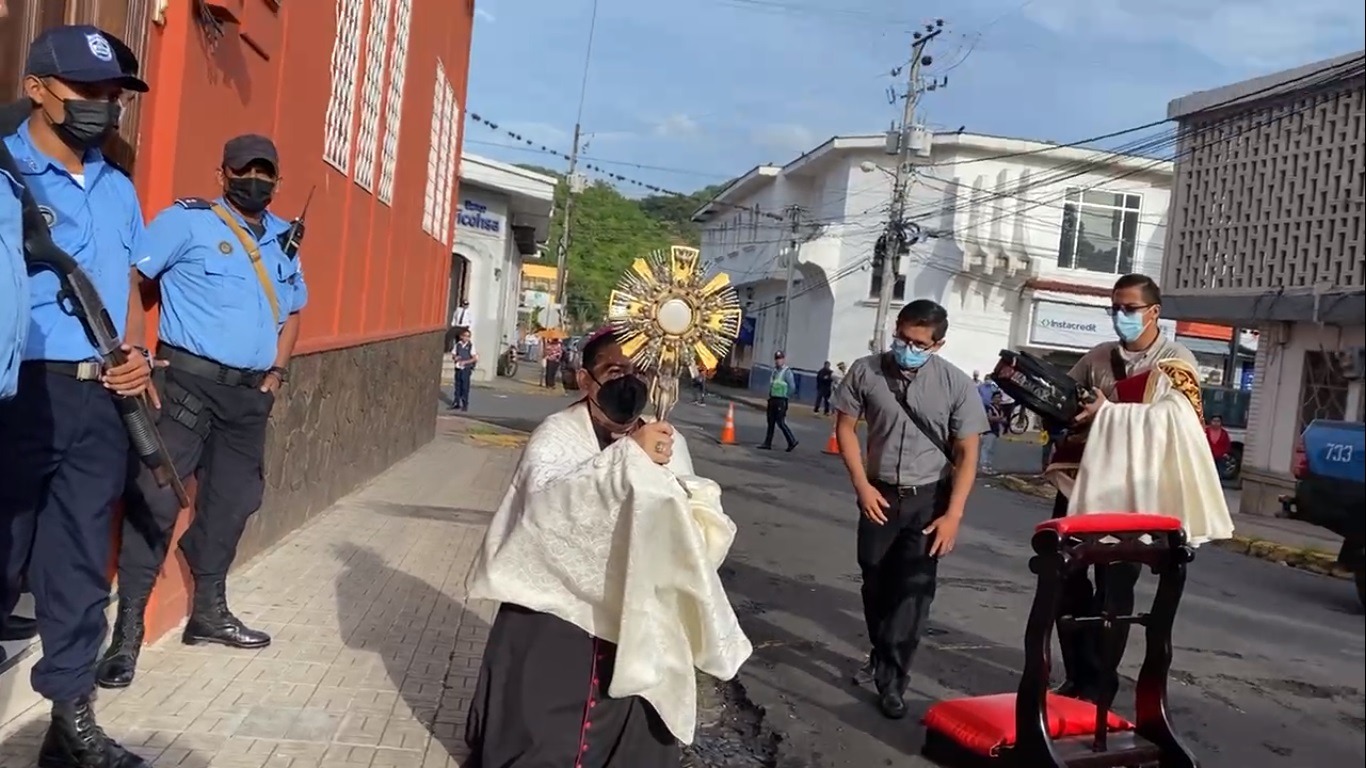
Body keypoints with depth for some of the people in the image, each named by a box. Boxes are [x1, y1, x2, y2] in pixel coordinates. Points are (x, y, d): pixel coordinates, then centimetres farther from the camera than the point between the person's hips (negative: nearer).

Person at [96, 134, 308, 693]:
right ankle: (127, 630, 0)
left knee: (232, 500, 13)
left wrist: (277, 372, 14)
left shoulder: (284, 238, 14)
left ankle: (209, 612, 28)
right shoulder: (187, 220, -5)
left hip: (250, 392, 6)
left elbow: (292, 310, 25)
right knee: (154, 499, -9)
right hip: (189, 381, -6)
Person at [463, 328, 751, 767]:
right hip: (555, 616, -3)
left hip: (635, 621, 4)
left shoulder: (667, 442, 4)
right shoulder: (556, 434, -9)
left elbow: (688, 522, 4)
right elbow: (544, 501, -28)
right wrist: (628, 457, -31)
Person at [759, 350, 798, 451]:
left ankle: (792, 441, 7)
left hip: (781, 401, -8)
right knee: (770, 422, 8)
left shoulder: (787, 372, -12)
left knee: (780, 422, -6)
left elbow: (792, 387, -16)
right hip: (772, 399, 8)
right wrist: (770, 395, 10)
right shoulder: (775, 370, 12)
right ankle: (767, 443, 11)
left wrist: (786, 397, -10)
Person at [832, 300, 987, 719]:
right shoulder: (866, 371, -8)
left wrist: (953, 514, -13)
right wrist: (862, 485, -6)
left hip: (928, 499, -2)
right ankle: (880, 655, 36)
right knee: (876, 582, 13)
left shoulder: (956, 384, -12)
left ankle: (892, 680, 3)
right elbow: (845, 426, 2)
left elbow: (967, 454, -8)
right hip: (880, 494, 2)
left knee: (914, 587, -6)